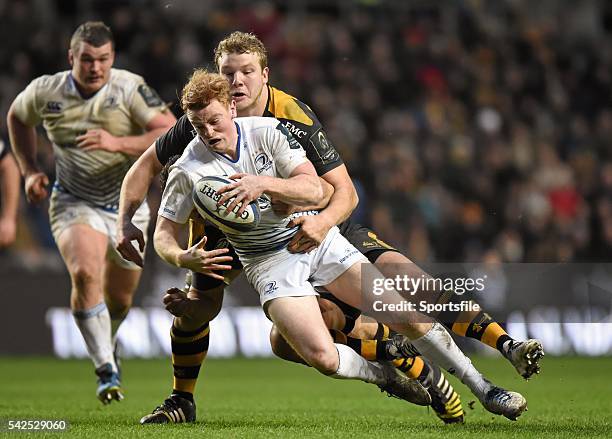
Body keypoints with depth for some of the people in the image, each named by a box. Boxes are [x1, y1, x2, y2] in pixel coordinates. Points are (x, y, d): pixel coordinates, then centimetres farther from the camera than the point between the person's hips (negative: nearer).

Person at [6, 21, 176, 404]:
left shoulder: (129, 89, -17)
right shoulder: (45, 91, -8)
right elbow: (17, 117, 16)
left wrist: (118, 143, -35)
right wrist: (30, 171, 6)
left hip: (127, 206, 0)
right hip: (74, 203, 0)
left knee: (120, 298, 12)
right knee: (86, 274, -28)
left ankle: (106, 346, 48)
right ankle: (107, 371, -22)